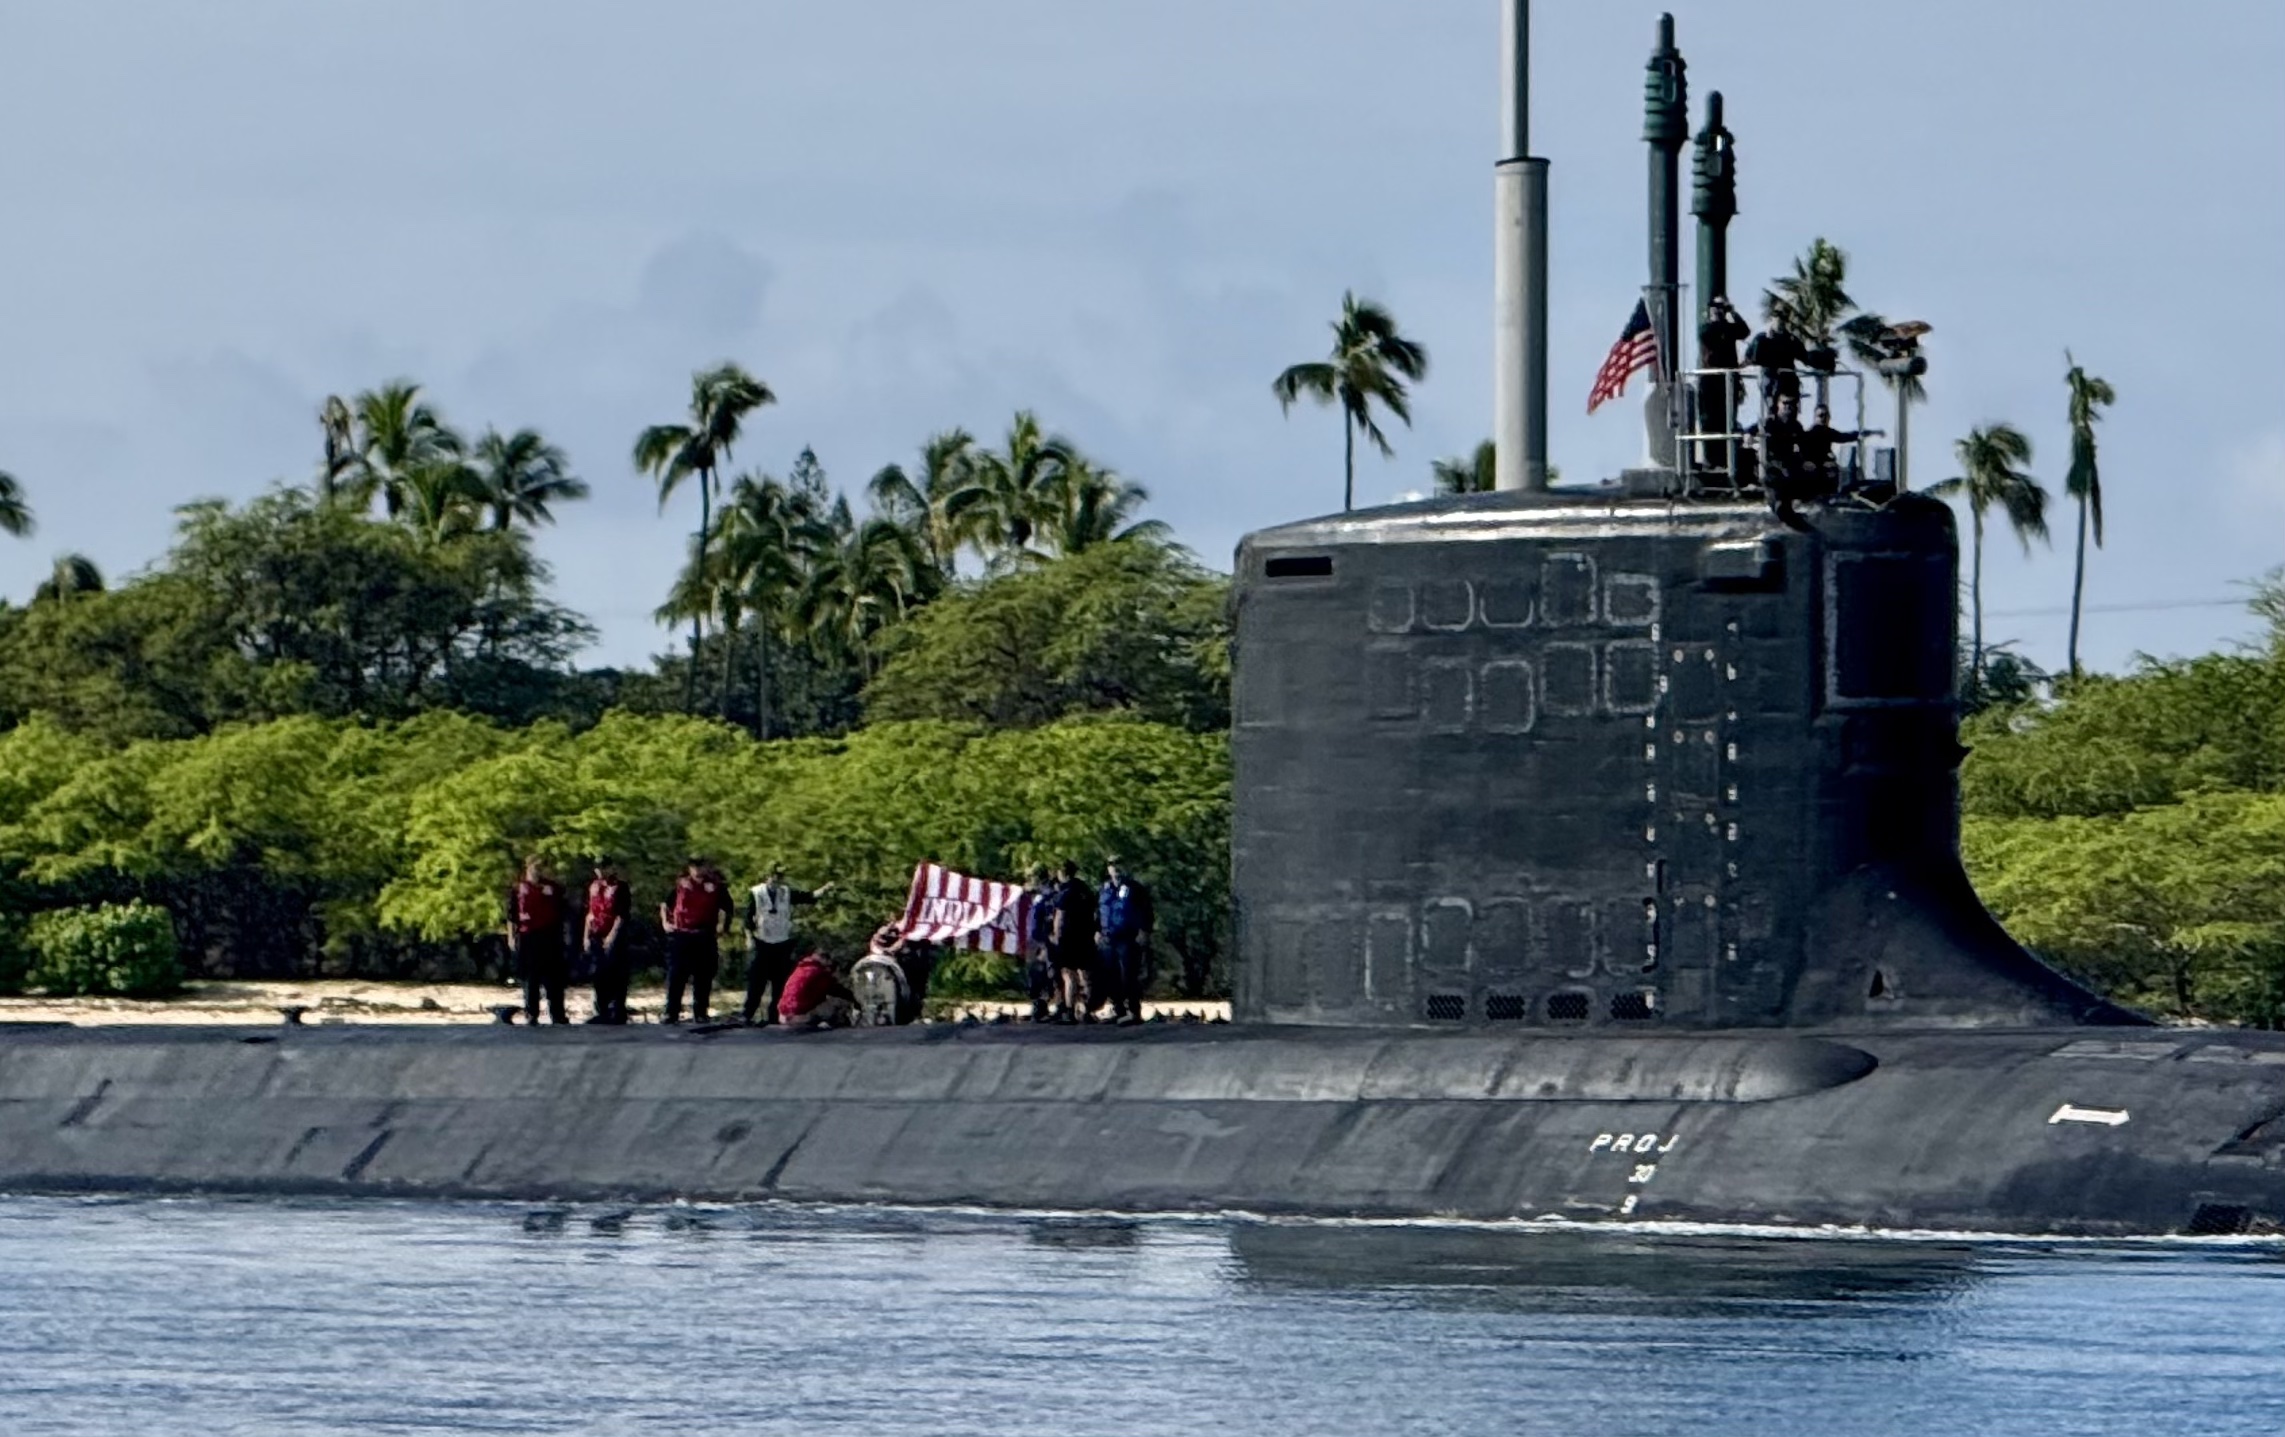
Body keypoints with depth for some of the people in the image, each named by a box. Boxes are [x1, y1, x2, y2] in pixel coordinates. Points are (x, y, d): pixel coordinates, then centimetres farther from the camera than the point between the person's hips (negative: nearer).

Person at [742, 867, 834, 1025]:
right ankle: (747, 1013, 2)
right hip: (762, 943, -2)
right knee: (756, 981, -3)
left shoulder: (788, 893, 3)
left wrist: (824, 890, -19)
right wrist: (749, 938, -5)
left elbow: (809, 897, -3)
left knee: (780, 982, 3)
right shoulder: (755, 893, -2)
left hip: (783, 944, 2)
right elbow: (749, 917, 1)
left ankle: (773, 1016, 9)